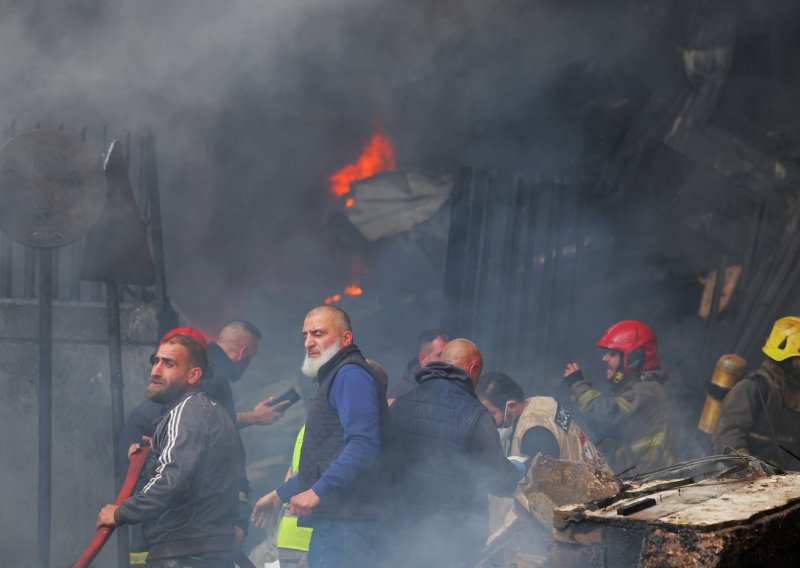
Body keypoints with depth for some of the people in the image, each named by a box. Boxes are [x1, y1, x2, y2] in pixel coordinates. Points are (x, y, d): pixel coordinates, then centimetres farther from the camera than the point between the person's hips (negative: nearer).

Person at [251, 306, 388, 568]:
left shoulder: (351, 374, -9)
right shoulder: (334, 377, 25)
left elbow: (363, 445, -22)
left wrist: (318, 490, -26)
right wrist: (280, 494, 33)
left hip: (344, 519, -11)